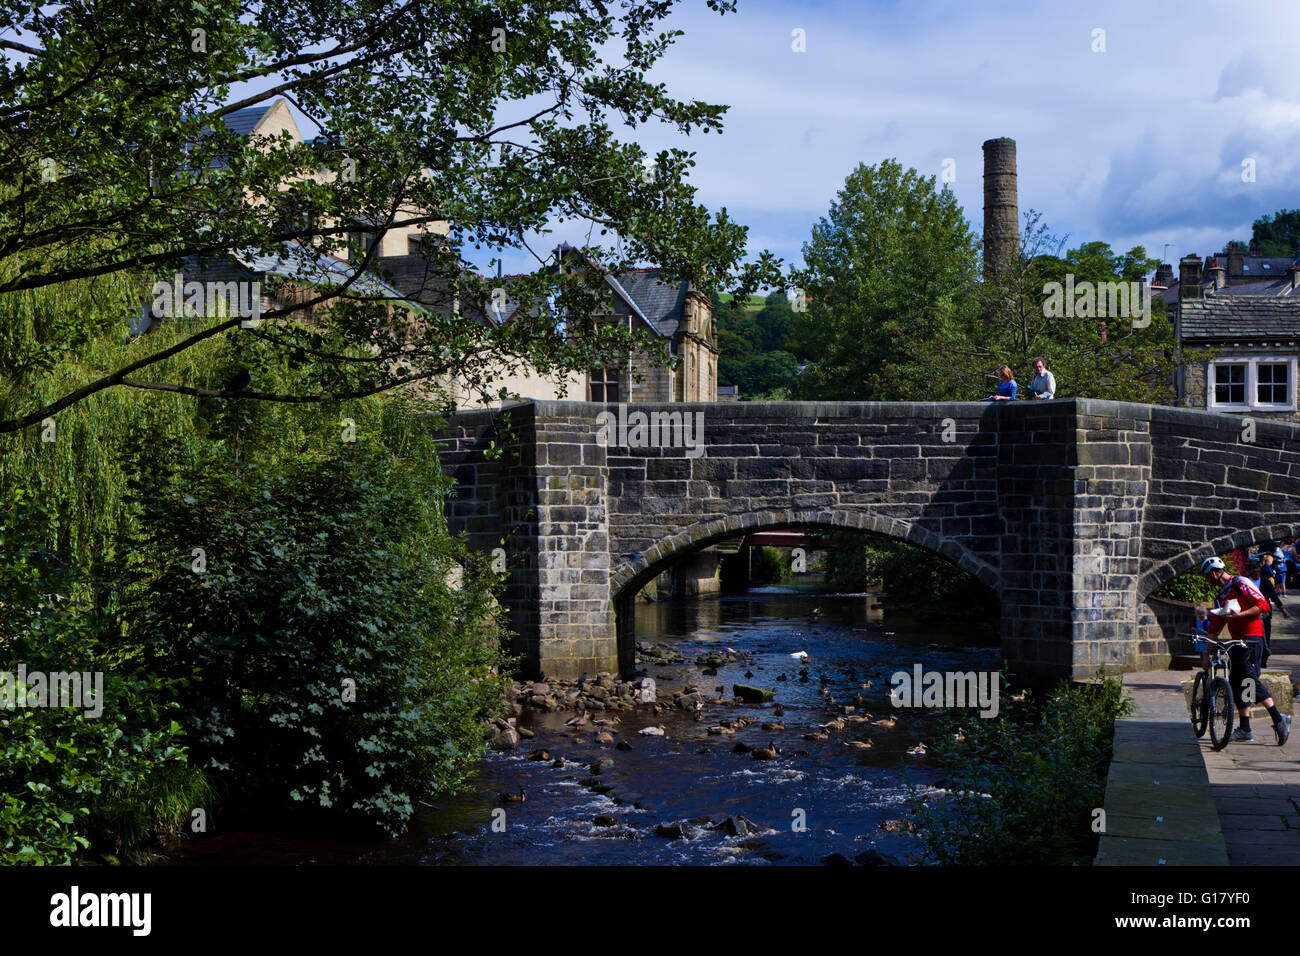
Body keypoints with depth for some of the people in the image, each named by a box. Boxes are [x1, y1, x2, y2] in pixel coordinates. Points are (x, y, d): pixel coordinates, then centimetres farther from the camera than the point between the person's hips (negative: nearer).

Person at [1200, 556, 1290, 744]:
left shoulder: (1240, 583, -4)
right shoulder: (1220, 596, 22)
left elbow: (1263, 605, -12)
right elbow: (1215, 627, 22)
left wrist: (1239, 615, -20)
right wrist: (1206, 653, 19)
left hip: (1251, 638, -9)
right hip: (1238, 642, 9)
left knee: (1248, 678, -19)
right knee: (1236, 682, 7)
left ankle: (1279, 720, -22)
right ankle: (1245, 729, 9)